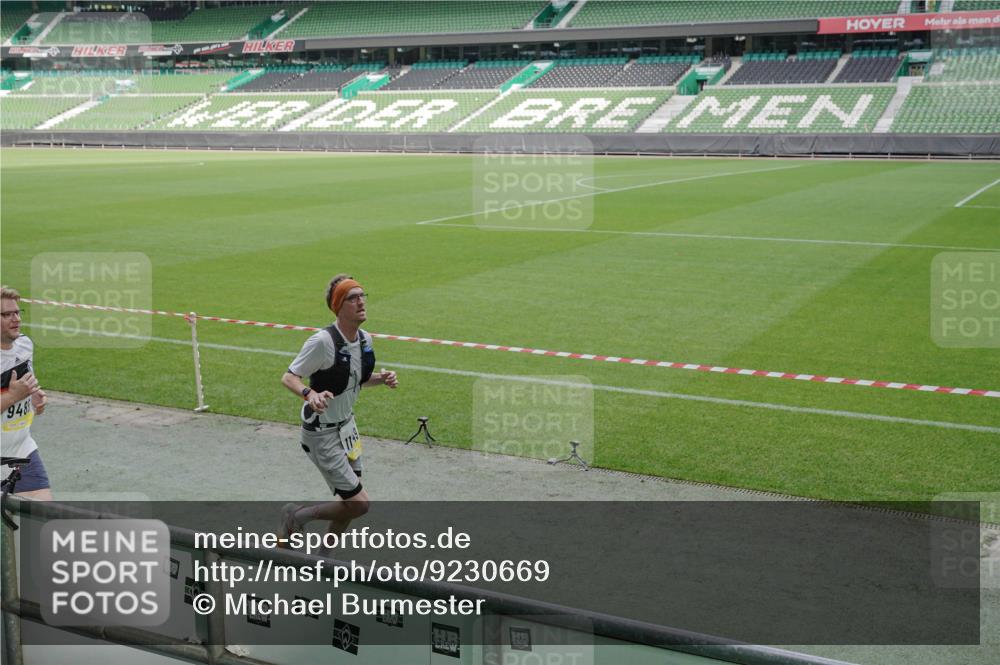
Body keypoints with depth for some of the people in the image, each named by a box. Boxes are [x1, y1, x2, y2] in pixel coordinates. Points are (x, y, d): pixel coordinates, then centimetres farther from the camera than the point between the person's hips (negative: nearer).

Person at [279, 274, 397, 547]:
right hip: (322, 435, -8)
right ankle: (297, 516, 15)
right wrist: (310, 394, -39)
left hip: (347, 427, 8)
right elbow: (288, 377, -19)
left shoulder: (365, 339, 0)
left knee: (350, 504, 14)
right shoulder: (323, 341, -24)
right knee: (359, 504, -9)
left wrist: (382, 379, -4)